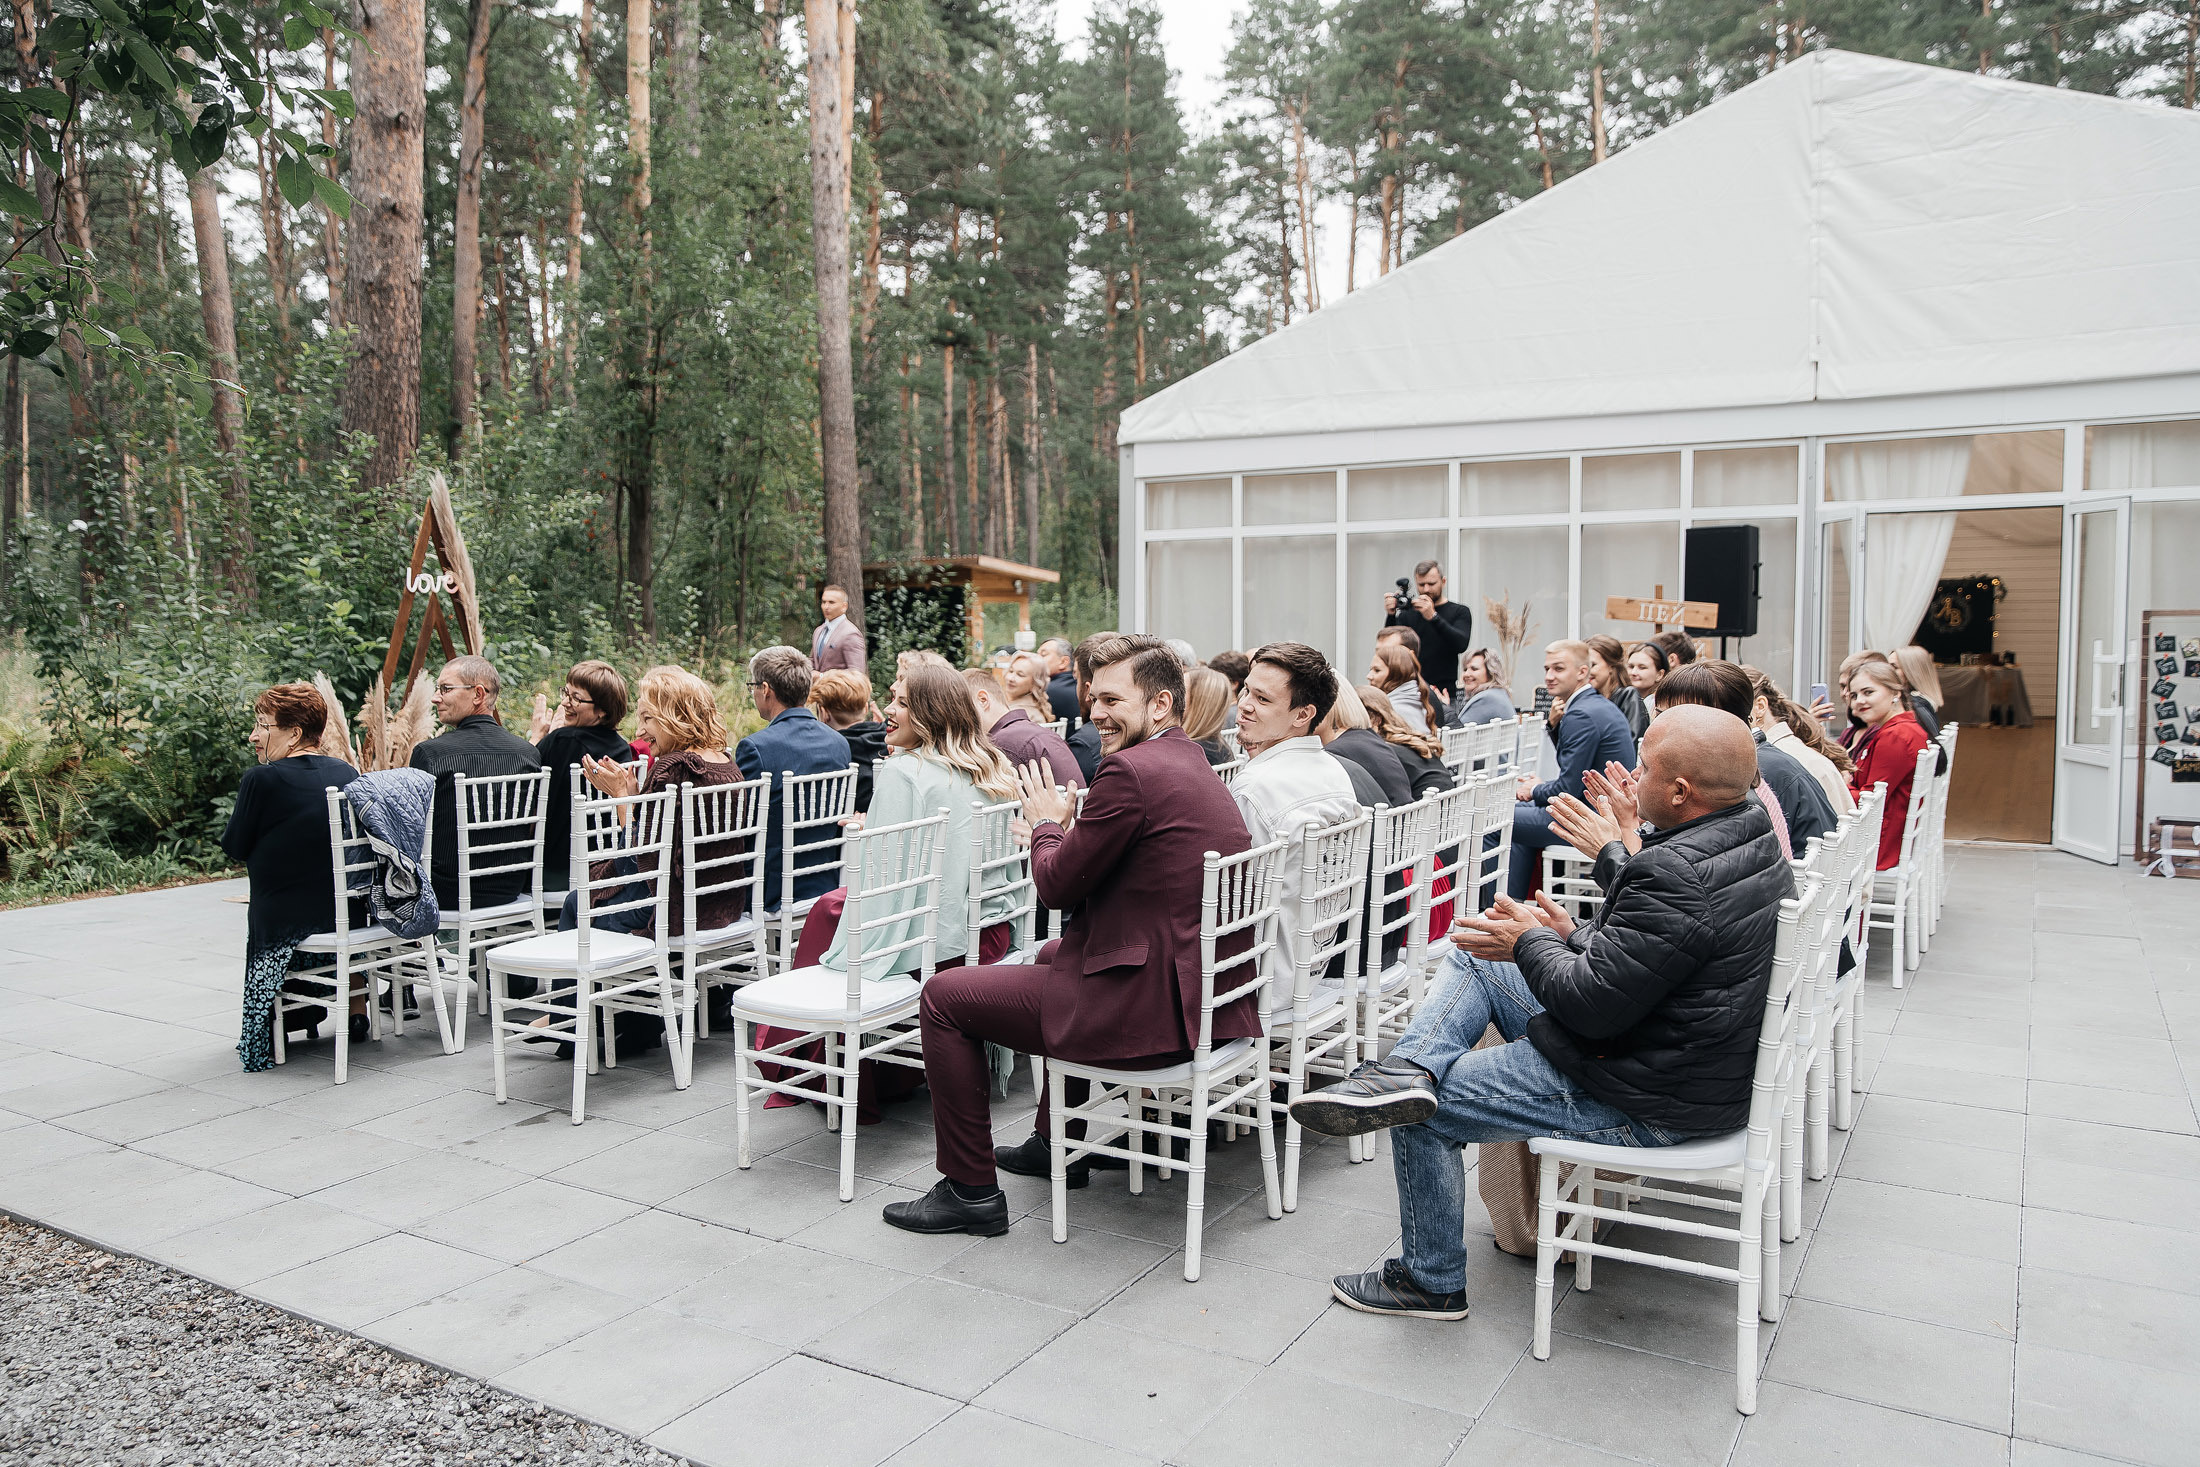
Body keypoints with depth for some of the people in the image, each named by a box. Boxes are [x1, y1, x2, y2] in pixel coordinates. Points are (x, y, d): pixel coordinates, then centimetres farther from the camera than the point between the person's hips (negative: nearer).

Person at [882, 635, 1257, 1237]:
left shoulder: (1131, 770, -19)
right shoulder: (1192, 762, 14)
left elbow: (1057, 887, -11)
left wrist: (1045, 823, 7)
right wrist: (1060, 832, 11)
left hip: (1153, 1009, -10)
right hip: (1208, 998, 10)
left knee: (944, 996, 4)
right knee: (1053, 955, 38)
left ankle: (971, 1189, 12)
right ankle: (1057, 1142, 46)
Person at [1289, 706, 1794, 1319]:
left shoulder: (1675, 873, -30)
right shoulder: (1755, 839, 3)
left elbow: (1594, 1006, -27)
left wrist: (1531, 942, -10)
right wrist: (1570, 937, 13)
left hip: (1642, 1102, -10)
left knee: (1426, 1114, 0)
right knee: (1474, 954, 12)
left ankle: (1430, 1282, 18)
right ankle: (1407, 1071, -7)